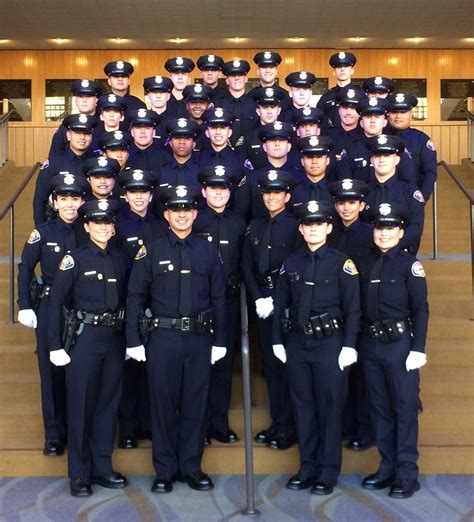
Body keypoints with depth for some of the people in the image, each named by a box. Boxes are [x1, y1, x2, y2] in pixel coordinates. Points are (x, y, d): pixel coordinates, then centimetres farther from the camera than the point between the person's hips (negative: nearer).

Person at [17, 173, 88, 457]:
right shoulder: (43, 232, -3)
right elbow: (26, 268, 3)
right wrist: (25, 306, -3)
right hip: (50, 308, 0)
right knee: (52, 370, 3)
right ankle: (54, 434, 13)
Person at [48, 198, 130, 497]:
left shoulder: (122, 260, 7)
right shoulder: (75, 259, -5)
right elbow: (56, 302, -6)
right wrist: (56, 345, -10)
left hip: (115, 338, 4)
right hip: (84, 337, -4)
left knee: (109, 403, 9)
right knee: (81, 405, 2)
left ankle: (102, 467, 21)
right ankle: (79, 474, 12)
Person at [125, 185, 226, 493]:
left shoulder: (208, 251, 6)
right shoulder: (151, 252, 2)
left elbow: (218, 298, 8)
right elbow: (135, 297, 2)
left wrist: (220, 340, 5)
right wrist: (134, 340, -3)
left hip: (199, 339, 2)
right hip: (163, 338, -1)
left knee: (195, 404, 7)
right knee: (163, 404, 4)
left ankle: (191, 468, 19)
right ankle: (165, 471, 15)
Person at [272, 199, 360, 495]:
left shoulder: (342, 264, -4)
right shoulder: (291, 264, 8)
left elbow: (353, 309, -5)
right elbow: (281, 305, 11)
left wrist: (349, 346, -10)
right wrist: (278, 341, 8)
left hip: (329, 344, -4)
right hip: (297, 344, 4)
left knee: (330, 407, 2)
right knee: (303, 406, 10)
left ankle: (328, 471, 13)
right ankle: (308, 467, 21)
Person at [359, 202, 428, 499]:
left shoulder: (410, 264, -5)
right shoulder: (367, 263, 10)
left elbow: (420, 309, -7)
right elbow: (361, 306, 12)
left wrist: (418, 349, -13)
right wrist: (355, 343, 9)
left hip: (400, 345, -5)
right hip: (370, 346, 5)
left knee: (405, 408, 0)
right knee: (381, 408, 11)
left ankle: (407, 474, 8)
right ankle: (388, 468, 22)